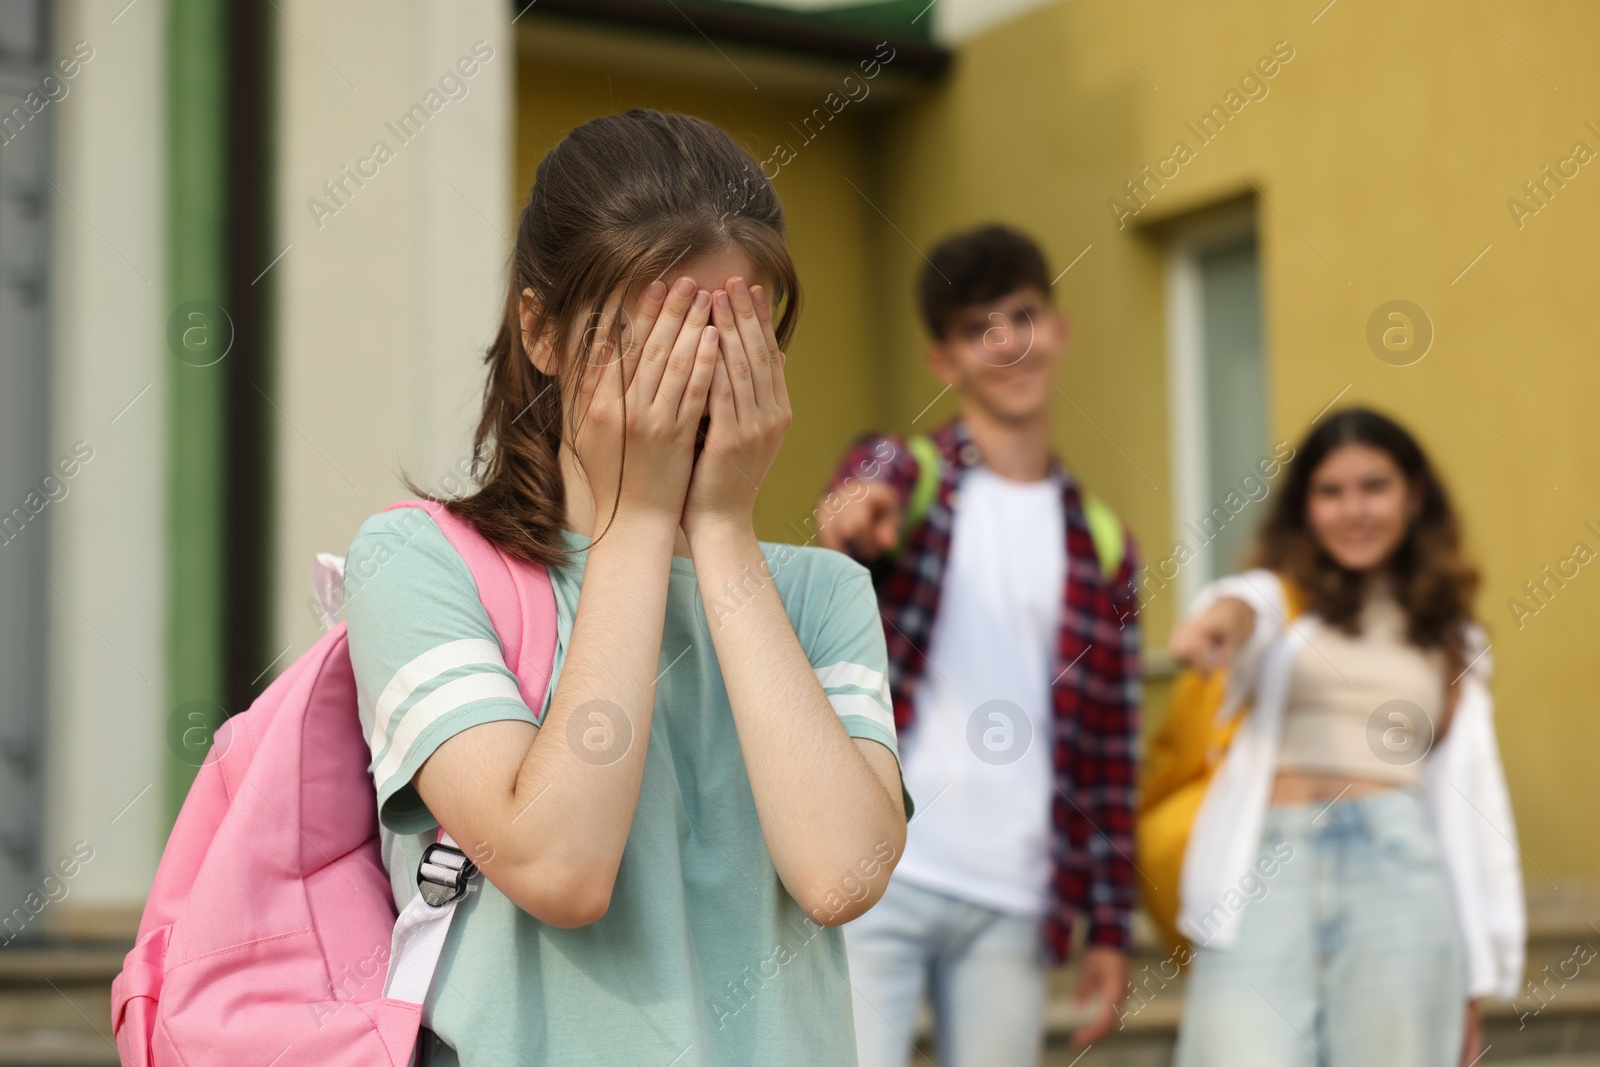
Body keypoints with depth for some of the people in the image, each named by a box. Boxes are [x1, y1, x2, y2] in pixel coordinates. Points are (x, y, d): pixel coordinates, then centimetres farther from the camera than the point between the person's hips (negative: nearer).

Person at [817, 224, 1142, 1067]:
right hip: (875, 878, -3)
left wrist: (1111, 927, 9)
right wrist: (858, 524, -44)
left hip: (1011, 907, 3)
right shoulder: (899, 471, 6)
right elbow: (857, 509, -19)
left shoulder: (1101, 545, 13)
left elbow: (1109, 755, 13)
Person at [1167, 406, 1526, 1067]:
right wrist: (1219, 619, -40)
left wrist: (1474, 986, 14)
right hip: (1266, 861, -2)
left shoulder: (1450, 639, 22)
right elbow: (1246, 602, -13)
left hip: (1396, 864, 2)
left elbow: (1470, 795, 19)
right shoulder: (1282, 598, 13)